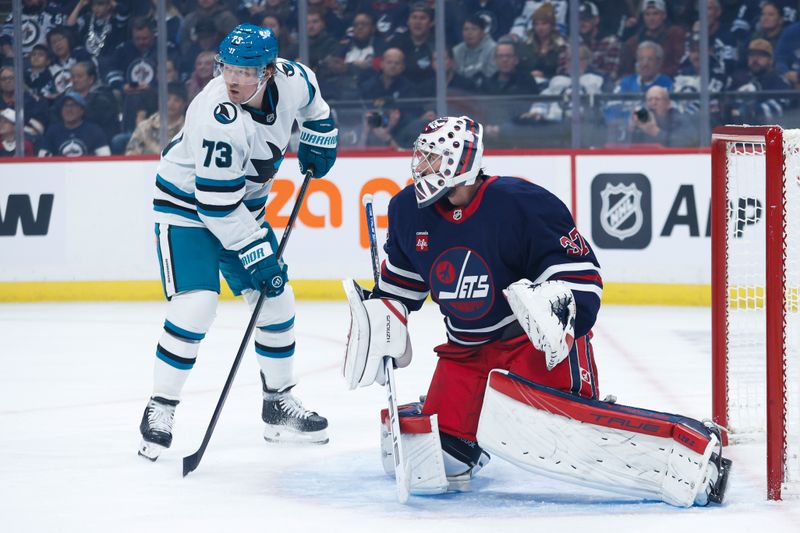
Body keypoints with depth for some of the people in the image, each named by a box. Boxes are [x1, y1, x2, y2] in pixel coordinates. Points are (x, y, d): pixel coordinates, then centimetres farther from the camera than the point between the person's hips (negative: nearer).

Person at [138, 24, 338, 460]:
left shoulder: (290, 80, -16)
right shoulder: (218, 118, -35)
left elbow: (312, 102, 14)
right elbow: (217, 203, -30)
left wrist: (318, 140, 11)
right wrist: (257, 256, -25)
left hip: (243, 203, 7)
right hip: (187, 206, -7)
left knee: (277, 301, 7)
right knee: (194, 306, -20)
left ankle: (279, 406, 22)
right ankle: (159, 410, -7)